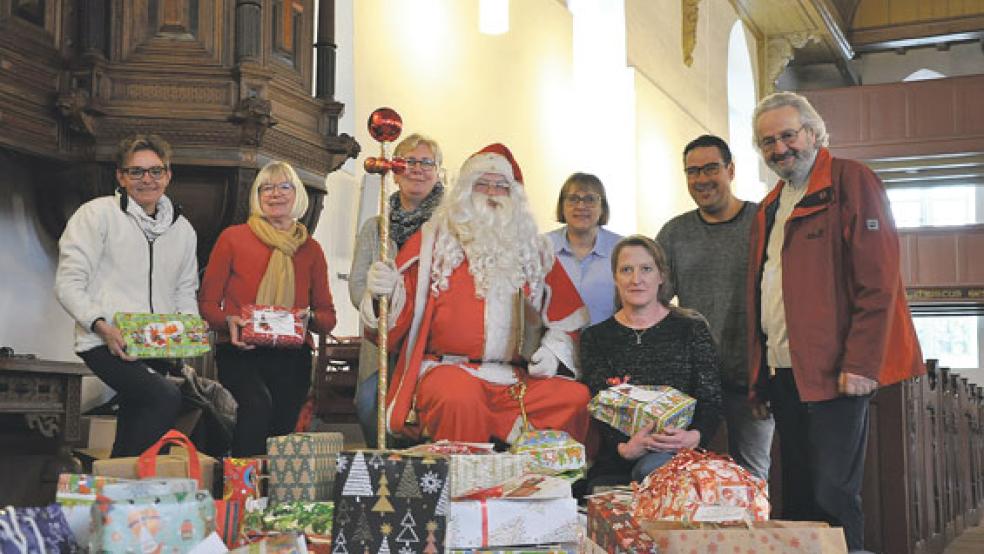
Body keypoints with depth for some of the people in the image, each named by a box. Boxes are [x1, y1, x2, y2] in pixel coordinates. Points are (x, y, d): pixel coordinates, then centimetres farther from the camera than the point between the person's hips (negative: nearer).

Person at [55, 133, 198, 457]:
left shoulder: (182, 229, 18)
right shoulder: (98, 214, 0)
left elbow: (185, 292, 23)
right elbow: (68, 284, -4)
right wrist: (101, 326, -20)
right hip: (106, 344, -6)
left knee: (134, 435, 6)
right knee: (167, 397, -28)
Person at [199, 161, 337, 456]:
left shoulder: (311, 249, 13)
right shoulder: (232, 238, 6)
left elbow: (328, 316, 16)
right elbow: (207, 303, 8)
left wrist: (310, 319, -7)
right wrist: (229, 321, -13)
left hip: (292, 356, 3)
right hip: (239, 352, -3)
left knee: (281, 429, -11)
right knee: (258, 404, -30)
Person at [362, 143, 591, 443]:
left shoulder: (534, 250, 20)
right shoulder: (431, 241, 12)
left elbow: (567, 317, 22)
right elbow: (399, 315, 6)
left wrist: (552, 351, 3)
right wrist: (384, 292, -15)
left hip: (518, 378, 3)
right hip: (448, 367, -3)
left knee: (577, 396, -25)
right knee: (458, 398, -38)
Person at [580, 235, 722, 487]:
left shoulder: (691, 328, 9)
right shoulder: (595, 338, 11)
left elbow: (712, 400, 3)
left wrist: (694, 437, -21)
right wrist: (625, 447, -21)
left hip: (679, 456, -2)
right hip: (615, 464, 2)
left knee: (653, 467, -36)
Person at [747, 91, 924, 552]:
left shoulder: (851, 181, -4)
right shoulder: (769, 208, 19)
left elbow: (877, 280, -13)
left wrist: (861, 364, -19)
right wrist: (759, 378, 15)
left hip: (836, 373, -7)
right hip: (783, 372, 8)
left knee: (833, 496, -7)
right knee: (798, 497, 11)